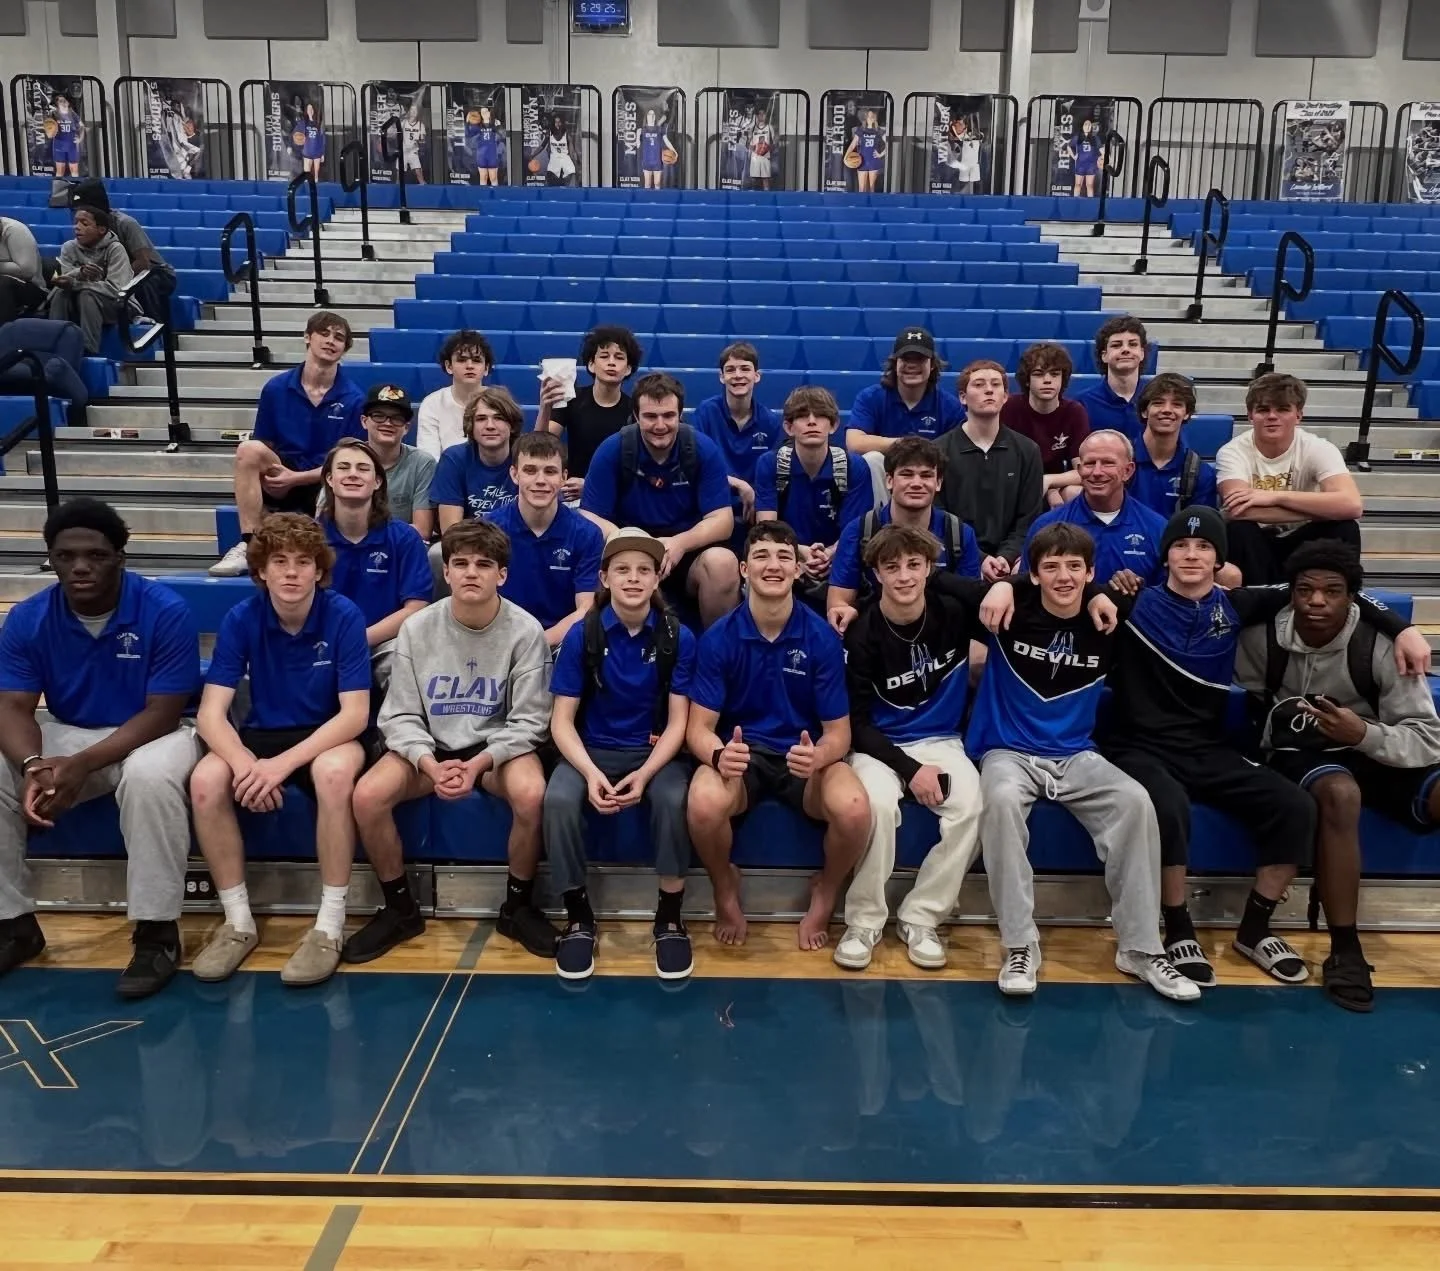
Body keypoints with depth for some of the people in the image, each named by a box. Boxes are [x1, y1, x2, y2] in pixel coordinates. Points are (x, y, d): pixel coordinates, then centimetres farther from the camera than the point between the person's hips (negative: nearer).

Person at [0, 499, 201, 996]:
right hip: (66, 734, 5)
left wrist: (81, 765, -31)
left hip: (151, 734, -4)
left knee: (150, 775, -38)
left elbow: (163, 714, -20)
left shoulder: (165, 611, -20)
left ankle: (156, 930, -24)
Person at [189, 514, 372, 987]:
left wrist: (284, 763, -30)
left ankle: (330, 925, -22)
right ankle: (238, 921, -9)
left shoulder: (344, 616, -16)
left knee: (334, 773, -37)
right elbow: (211, 713, -13)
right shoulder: (241, 618, -9)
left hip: (328, 736, -3)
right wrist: (244, 762, -33)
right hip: (262, 733, 3)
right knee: (206, 781, -27)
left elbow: (355, 714, -19)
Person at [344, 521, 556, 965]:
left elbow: (527, 721, -11)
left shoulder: (525, 630, -12)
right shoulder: (417, 629, -7)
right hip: (429, 745, 2)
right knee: (367, 795, -24)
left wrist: (479, 764, -26)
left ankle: (518, 906, -7)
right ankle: (399, 909, 0)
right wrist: (430, 764, -24)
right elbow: (401, 716, -5)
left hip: (499, 745, -2)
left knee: (532, 794, -34)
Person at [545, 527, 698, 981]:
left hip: (656, 751, 0)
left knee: (673, 799, -33)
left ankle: (670, 917, -11)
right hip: (594, 750, 0)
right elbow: (562, 720, -6)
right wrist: (591, 773, -24)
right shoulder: (582, 635, -6)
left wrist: (645, 774, -22)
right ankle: (578, 917, -10)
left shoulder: (678, 637, -5)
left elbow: (678, 721, -6)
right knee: (558, 800, -31)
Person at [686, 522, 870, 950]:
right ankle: (725, 889, 2)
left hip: (806, 755, 0)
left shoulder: (822, 637, -8)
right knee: (704, 805, -34)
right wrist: (720, 755, -32)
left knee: (854, 810, -31)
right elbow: (699, 727, -7)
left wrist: (818, 756, -30)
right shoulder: (718, 638, -8)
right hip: (740, 753, 0)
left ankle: (825, 892, 4)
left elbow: (838, 732, -6)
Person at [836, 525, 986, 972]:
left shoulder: (954, 613, -7)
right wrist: (910, 769, -19)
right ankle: (863, 922, -14)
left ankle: (920, 919, -11)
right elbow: (857, 723, -10)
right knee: (878, 803, -34)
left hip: (940, 742, 2)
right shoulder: (862, 633, -12)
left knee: (971, 806, -28)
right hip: (879, 745, -2)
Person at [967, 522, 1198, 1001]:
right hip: (1008, 752, -2)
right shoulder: (1011, 613, -6)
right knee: (1002, 801, -36)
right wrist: (996, 586, -18)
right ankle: (1020, 947, -26)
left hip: (1077, 757, 3)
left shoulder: (1106, 624, 1)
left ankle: (1140, 948, -13)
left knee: (1136, 802, -25)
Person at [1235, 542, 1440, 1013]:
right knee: (1340, 794, -38)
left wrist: (1363, 734, -31)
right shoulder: (1262, 638, -9)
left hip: (1374, 752, 1)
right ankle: (1345, 951, -27)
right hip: (1298, 755, -1)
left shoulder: (1381, 645, -14)